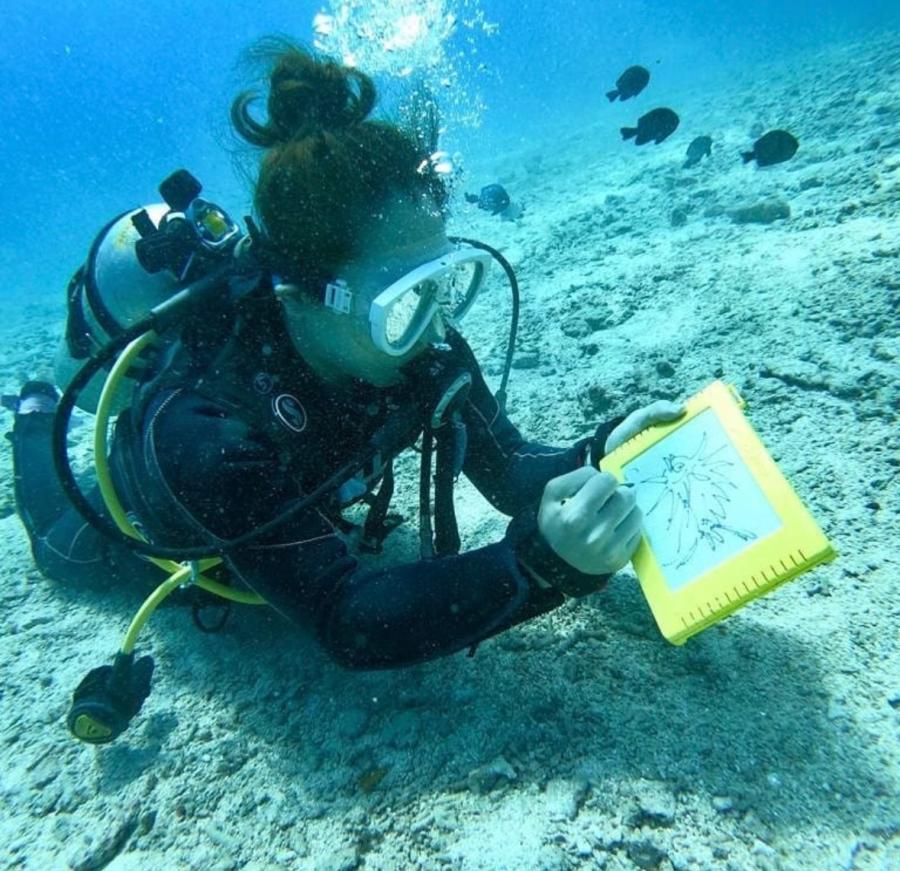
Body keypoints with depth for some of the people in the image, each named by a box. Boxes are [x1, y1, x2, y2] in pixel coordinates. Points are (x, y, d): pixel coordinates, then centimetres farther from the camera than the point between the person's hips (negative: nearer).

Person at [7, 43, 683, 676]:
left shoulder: (423, 345, -33)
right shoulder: (199, 430, -47)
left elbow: (508, 473, -26)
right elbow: (347, 622, -49)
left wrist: (600, 457, -45)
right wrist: (538, 564, -63)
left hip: (294, 508, 3)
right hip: (158, 530, -2)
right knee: (60, 549, 32)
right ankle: (38, 416, 51)